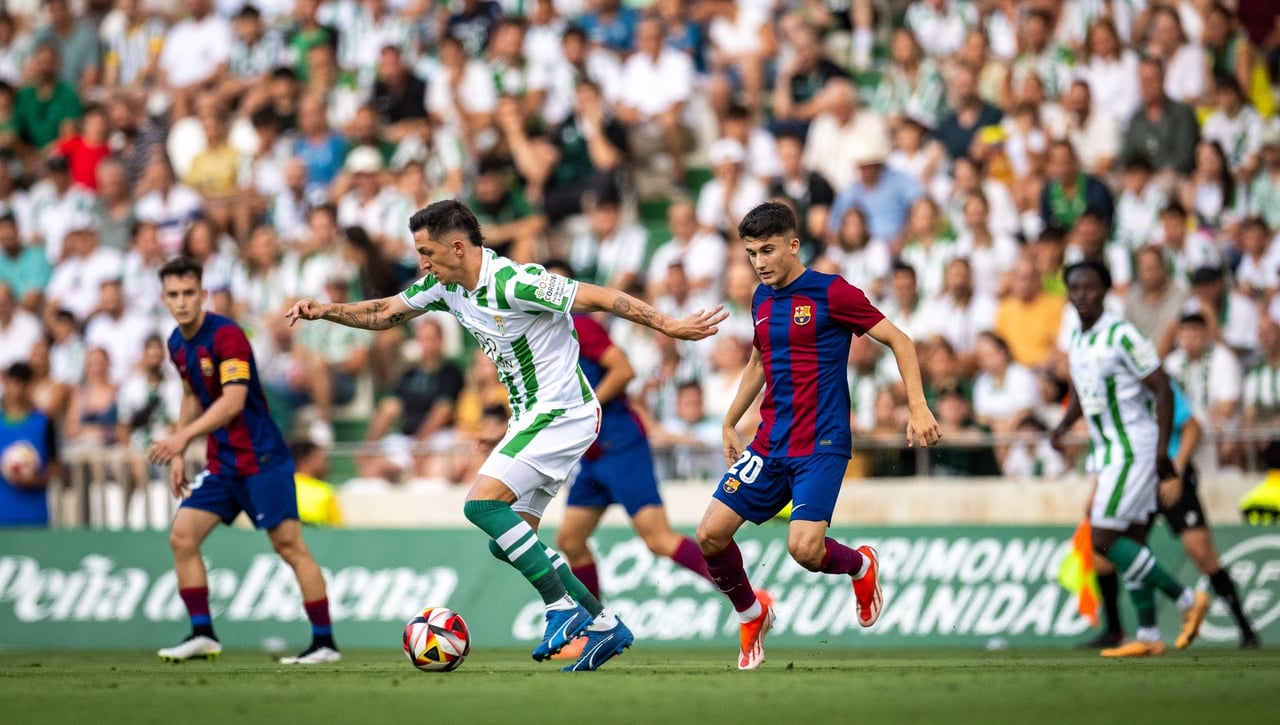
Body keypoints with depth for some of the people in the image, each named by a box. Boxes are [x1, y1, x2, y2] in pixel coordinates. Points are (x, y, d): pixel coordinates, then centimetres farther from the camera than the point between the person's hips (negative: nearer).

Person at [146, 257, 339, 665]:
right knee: (182, 537, -3)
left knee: (289, 546, -8)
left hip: (261, 459, -8)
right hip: (221, 464, 8)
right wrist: (179, 456, 16)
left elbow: (233, 401, -28)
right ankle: (203, 634, 2)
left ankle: (325, 643, -4)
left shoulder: (226, 336, -18)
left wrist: (183, 437, -36)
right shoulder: (178, 344, 8)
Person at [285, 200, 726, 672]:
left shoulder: (514, 284, -23)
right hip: (532, 417, 10)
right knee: (509, 541, 8)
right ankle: (605, 626, 14)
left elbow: (600, 298, -20)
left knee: (483, 503, -20)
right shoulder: (444, 286, 2)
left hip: (562, 412, -10)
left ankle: (564, 608, -13)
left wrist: (670, 327, -19)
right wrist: (324, 310, -1)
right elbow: (384, 314, 14)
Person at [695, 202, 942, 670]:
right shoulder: (762, 300, 11)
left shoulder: (830, 293, -9)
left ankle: (860, 565, 14)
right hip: (770, 445, 6)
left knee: (804, 548, -21)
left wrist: (918, 408, -15)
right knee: (711, 534, -5)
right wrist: (730, 424, 27)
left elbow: (899, 341, -7)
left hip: (822, 446, -6)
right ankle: (751, 614, 21)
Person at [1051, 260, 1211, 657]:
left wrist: (1162, 449, -20)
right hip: (1106, 452, 8)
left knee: (1104, 540, -12)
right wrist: (1064, 425, 7)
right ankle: (1148, 636, 9)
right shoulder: (1077, 340, 11)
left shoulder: (1122, 335, -15)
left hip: (1133, 449, -8)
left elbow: (1163, 389, -15)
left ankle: (1187, 598, -5)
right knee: (1132, 544, 7)